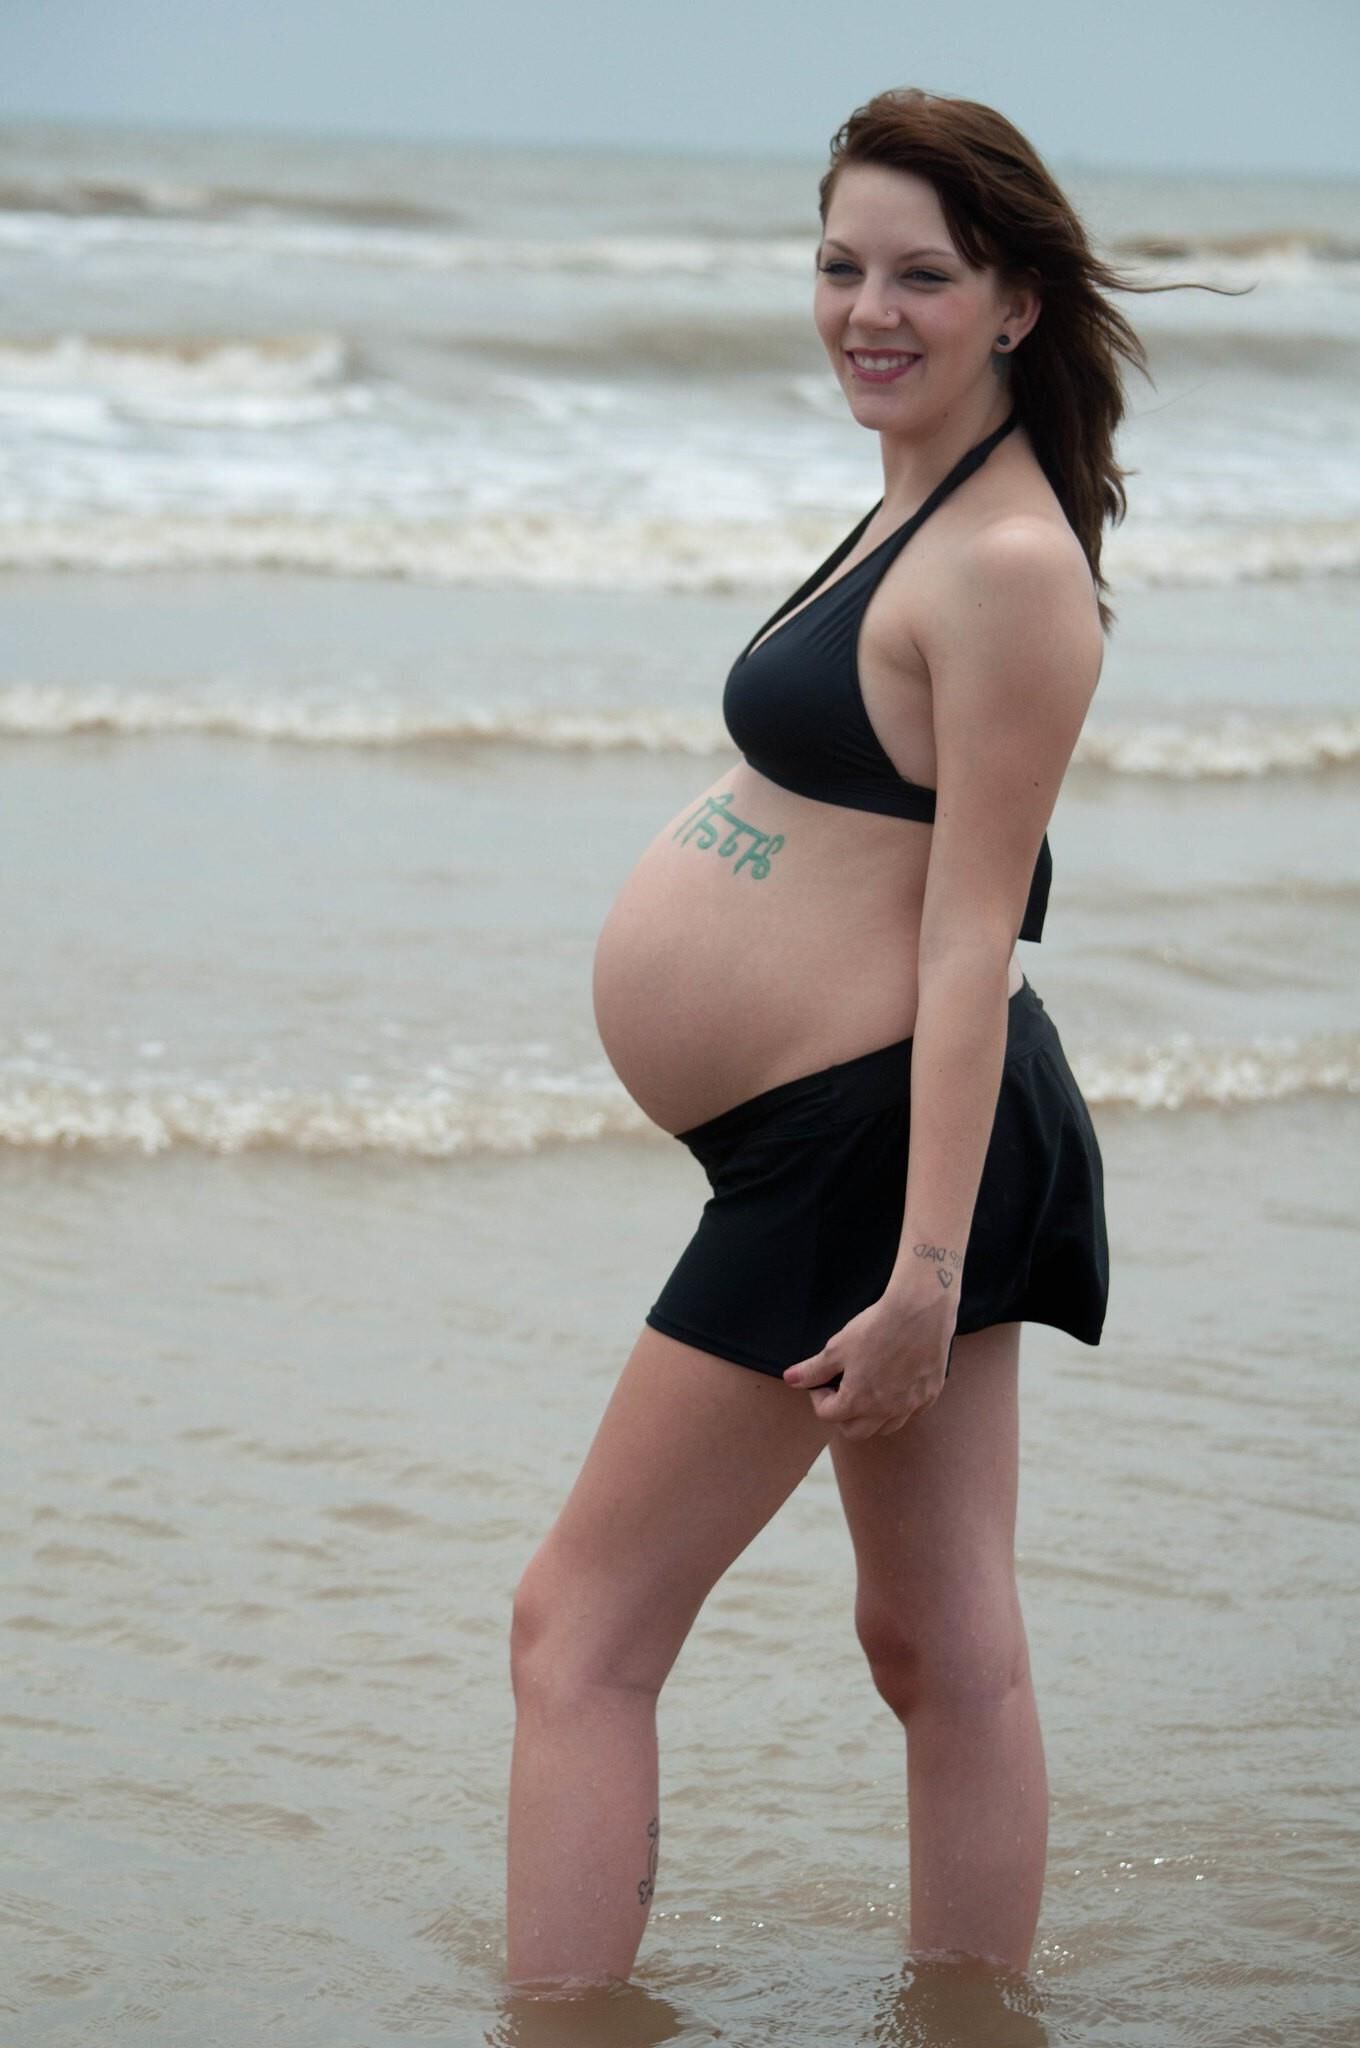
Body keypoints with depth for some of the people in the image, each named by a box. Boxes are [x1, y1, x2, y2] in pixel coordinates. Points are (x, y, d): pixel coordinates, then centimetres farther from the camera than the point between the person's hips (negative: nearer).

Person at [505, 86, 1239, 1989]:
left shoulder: (1009, 564, -18)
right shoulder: (929, 509, 13)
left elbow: (975, 931, -22)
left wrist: (925, 1266, -24)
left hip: (876, 1141, -10)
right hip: (873, 1150, 10)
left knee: (580, 1629, -6)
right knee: (945, 1648, 12)